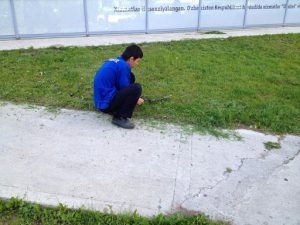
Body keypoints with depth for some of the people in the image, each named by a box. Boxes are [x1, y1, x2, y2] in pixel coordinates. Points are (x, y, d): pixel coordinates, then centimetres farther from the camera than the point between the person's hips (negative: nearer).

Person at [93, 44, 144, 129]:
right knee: (136, 88, -18)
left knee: (131, 77, 14)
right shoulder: (123, 66, -13)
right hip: (106, 103, -9)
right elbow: (125, 91, -9)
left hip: (100, 101, 9)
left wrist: (134, 98, 29)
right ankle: (120, 118, -10)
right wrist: (136, 100, 9)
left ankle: (117, 109, 14)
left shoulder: (113, 61, 14)